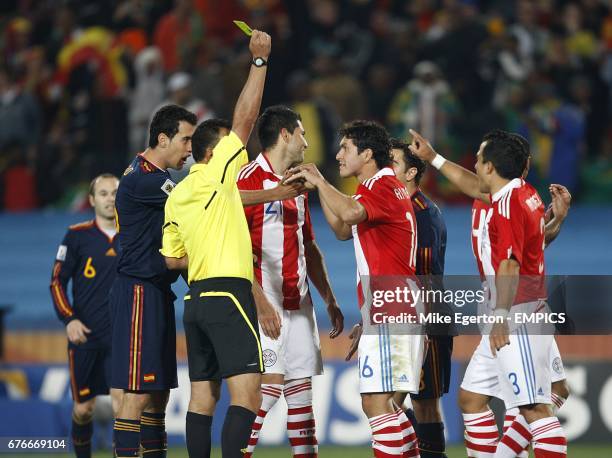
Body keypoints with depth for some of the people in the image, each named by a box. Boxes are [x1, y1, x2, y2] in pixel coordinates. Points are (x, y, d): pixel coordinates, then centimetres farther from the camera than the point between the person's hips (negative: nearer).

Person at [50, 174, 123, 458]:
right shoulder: (77, 236, 1)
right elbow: (57, 281, 1)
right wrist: (69, 319, -12)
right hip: (85, 335, 0)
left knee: (122, 399, -16)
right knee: (83, 408, 5)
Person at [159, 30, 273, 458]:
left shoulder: (177, 196, 15)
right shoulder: (216, 174, -6)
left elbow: (172, 258, 19)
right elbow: (245, 118, -9)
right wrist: (260, 60, -4)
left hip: (197, 299, 8)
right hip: (228, 296, -8)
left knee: (203, 396, 8)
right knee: (247, 393, -13)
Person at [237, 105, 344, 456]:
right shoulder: (250, 178, -8)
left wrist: (330, 301, 22)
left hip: (299, 303, 8)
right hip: (268, 303, -8)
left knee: (301, 387, 6)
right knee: (269, 385, -15)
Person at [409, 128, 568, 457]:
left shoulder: (509, 205, -17)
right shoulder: (523, 194, 12)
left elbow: (510, 265, -30)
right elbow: (476, 189, 32)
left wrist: (501, 315, -38)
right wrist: (432, 158, 40)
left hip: (518, 320, -10)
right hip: (506, 323, 10)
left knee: (534, 408, -15)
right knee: (470, 398, 15)